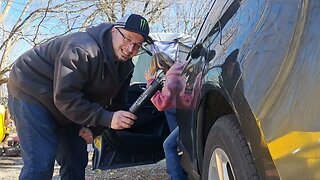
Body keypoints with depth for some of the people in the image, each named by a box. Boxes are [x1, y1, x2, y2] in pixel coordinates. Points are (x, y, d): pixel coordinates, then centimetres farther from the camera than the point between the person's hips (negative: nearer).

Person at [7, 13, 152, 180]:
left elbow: (115, 103, 5)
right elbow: (64, 97, -34)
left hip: (64, 106, 9)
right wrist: (107, 119, -38)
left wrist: (93, 126, -11)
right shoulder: (82, 49, -31)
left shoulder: (125, 66, -2)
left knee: (77, 161, 11)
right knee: (40, 165, -17)